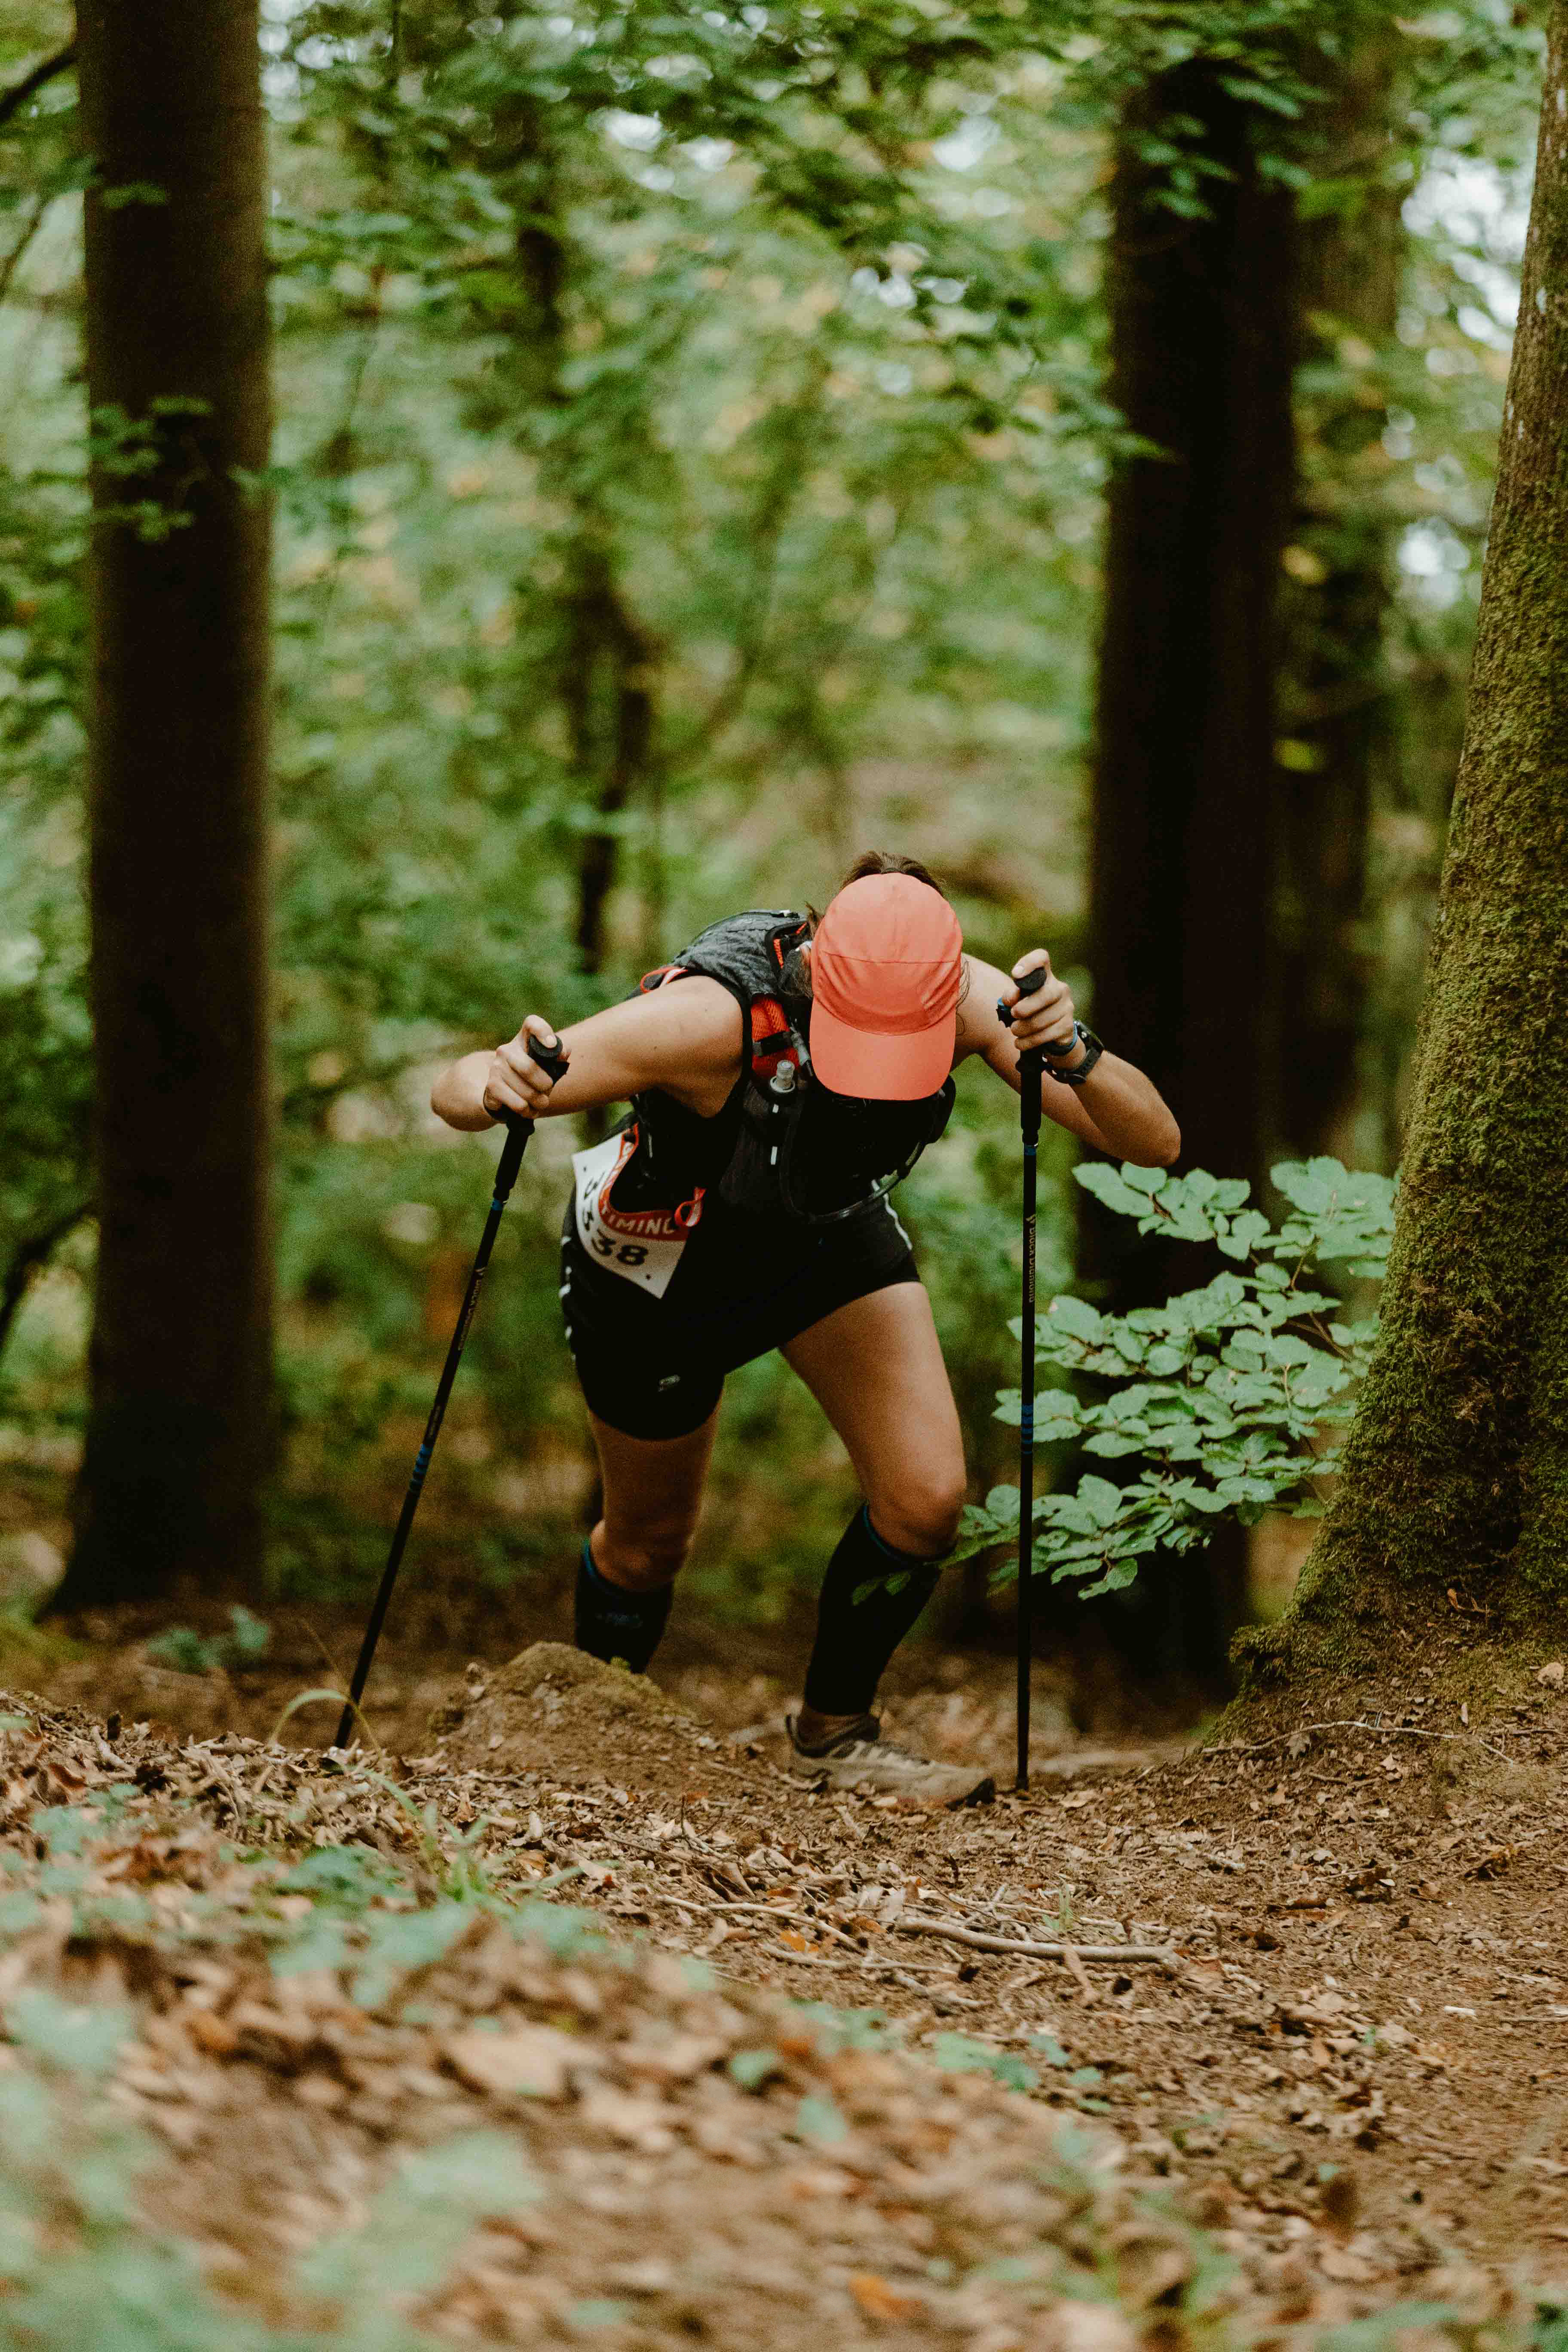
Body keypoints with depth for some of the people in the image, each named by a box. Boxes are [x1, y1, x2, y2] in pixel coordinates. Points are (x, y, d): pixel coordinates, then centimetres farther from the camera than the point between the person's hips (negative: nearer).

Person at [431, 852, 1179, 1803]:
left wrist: (1074, 1054, -54)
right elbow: (456, 1088, -39)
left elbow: (1155, 1141, -33)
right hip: (661, 1264, -3)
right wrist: (500, 1088, -63)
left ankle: (835, 1730, 16)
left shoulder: (966, 1001, -32)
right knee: (650, 1542, 14)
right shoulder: (713, 1017, -43)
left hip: (831, 1230, 3)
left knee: (927, 1501, -11)